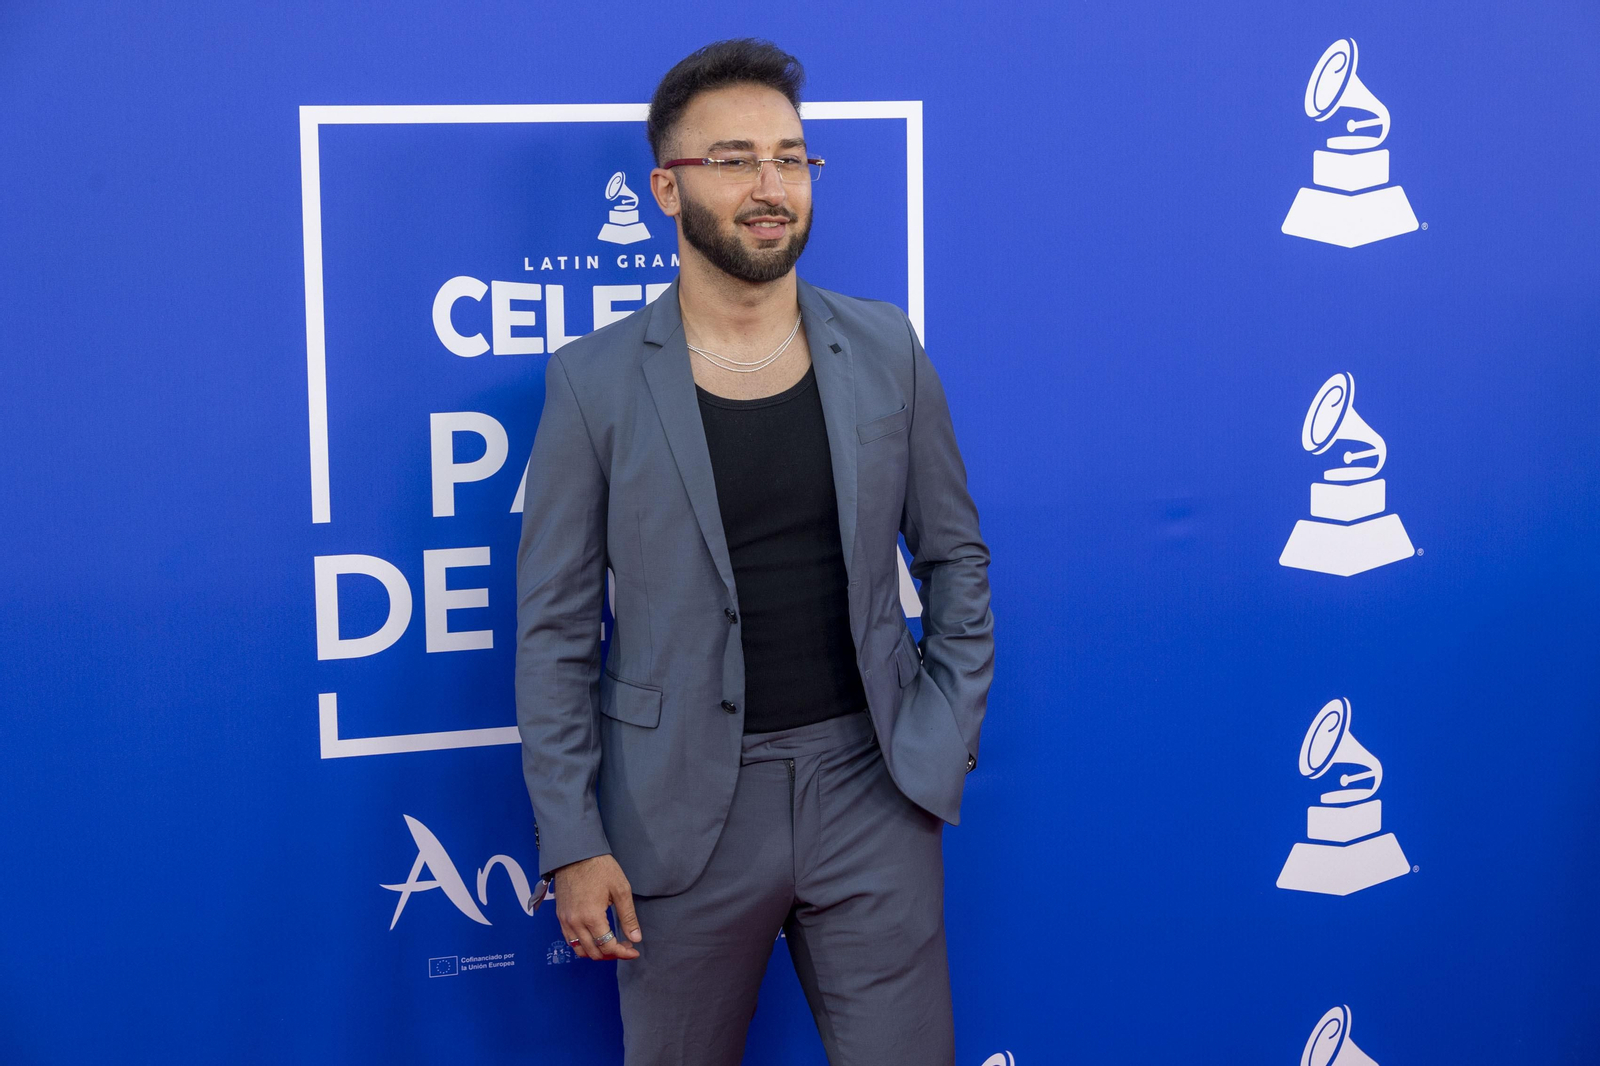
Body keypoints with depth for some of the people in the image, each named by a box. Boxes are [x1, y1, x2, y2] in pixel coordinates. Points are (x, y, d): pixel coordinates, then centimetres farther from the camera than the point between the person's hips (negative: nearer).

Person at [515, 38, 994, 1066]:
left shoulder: (885, 351, 3)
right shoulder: (596, 382, -4)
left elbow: (956, 558, 12)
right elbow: (555, 631, -2)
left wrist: (943, 740, 2)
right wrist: (570, 839, -6)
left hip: (870, 790, 2)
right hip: (684, 810, -1)